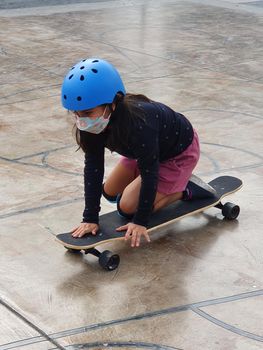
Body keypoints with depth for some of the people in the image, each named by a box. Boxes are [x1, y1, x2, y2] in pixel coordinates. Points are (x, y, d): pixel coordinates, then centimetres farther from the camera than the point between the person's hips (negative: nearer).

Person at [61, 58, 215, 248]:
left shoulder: (138, 124, -43)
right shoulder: (94, 124, -22)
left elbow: (149, 172, -34)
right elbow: (93, 168, -19)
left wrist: (141, 222, -28)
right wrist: (90, 218, -21)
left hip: (179, 152, -8)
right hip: (149, 149, 8)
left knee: (128, 207, -13)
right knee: (110, 192, 16)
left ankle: (185, 189, 2)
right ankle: (171, 182, 25)